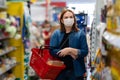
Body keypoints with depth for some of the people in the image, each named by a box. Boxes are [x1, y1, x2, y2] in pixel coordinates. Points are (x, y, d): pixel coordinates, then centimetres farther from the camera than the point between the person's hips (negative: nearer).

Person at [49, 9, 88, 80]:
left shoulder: (80, 34, -1)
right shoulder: (56, 34, 4)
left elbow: (85, 52, -7)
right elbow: (52, 51, -7)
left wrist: (70, 50, -18)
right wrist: (69, 53, -16)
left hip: (76, 70, -1)